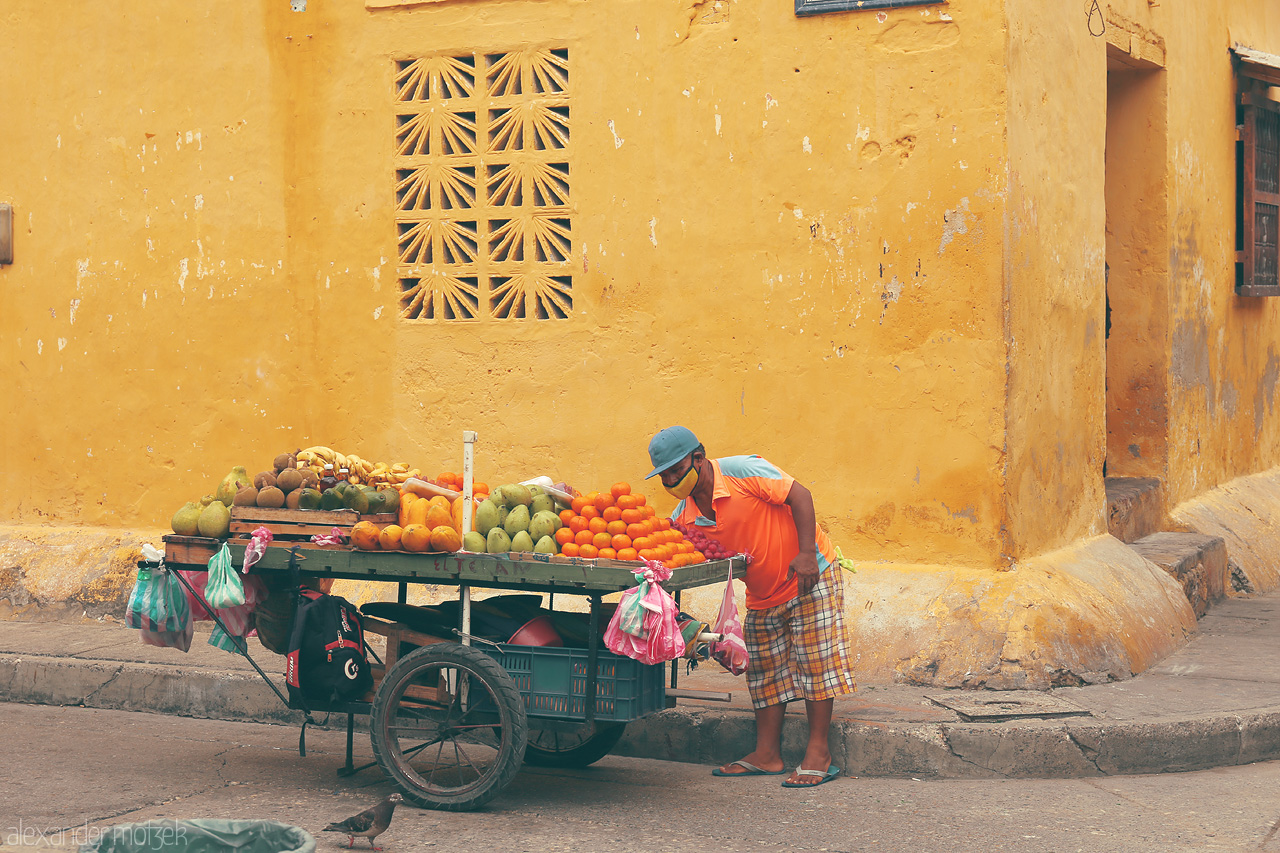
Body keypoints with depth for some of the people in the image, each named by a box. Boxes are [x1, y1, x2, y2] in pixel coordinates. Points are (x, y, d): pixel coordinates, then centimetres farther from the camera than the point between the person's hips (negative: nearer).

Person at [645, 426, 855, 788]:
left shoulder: (742, 471, -22)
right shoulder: (685, 516, -3)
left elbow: (799, 495, -22)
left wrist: (806, 553, -30)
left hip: (809, 573, -7)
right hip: (762, 597, 8)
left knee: (814, 660, -8)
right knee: (765, 669, 8)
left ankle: (819, 754, -5)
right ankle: (767, 754, 14)